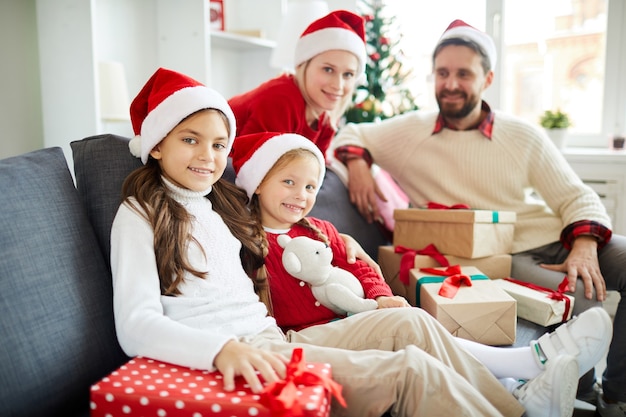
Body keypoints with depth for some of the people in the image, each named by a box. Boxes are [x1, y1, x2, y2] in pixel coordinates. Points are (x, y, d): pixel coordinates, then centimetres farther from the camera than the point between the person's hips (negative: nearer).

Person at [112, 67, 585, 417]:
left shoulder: (221, 205, 21)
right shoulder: (139, 216, -3)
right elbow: (136, 326, -15)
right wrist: (224, 349, -34)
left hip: (274, 339, 8)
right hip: (230, 360, -8)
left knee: (412, 322, -4)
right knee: (410, 369, -18)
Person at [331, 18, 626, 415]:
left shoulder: (523, 136, 6)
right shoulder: (410, 130, 3)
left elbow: (577, 198, 6)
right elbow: (351, 135, 15)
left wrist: (584, 248, -14)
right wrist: (358, 166, -8)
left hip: (555, 241, 4)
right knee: (577, 299, -27)